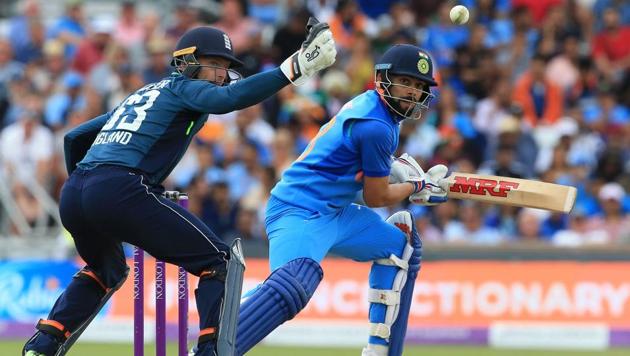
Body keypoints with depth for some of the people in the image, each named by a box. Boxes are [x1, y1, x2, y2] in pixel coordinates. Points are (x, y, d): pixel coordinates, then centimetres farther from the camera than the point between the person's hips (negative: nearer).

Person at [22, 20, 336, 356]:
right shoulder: (184, 88, 9)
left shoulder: (140, 95, 31)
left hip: (72, 195, 8)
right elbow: (230, 98, -14)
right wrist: (295, 66, -18)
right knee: (219, 262, -1)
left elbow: (74, 138, 34)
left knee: (106, 270, 36)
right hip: (121, 192, -8)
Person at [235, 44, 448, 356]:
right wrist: (417, 187, 10)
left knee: (400, 243, 24)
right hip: (300, 211, -11)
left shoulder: (366, 104, 12)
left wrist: (393, 167, 17)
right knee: (294, 284, -37)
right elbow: (375, 197, -7)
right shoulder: (377, 127, -17)